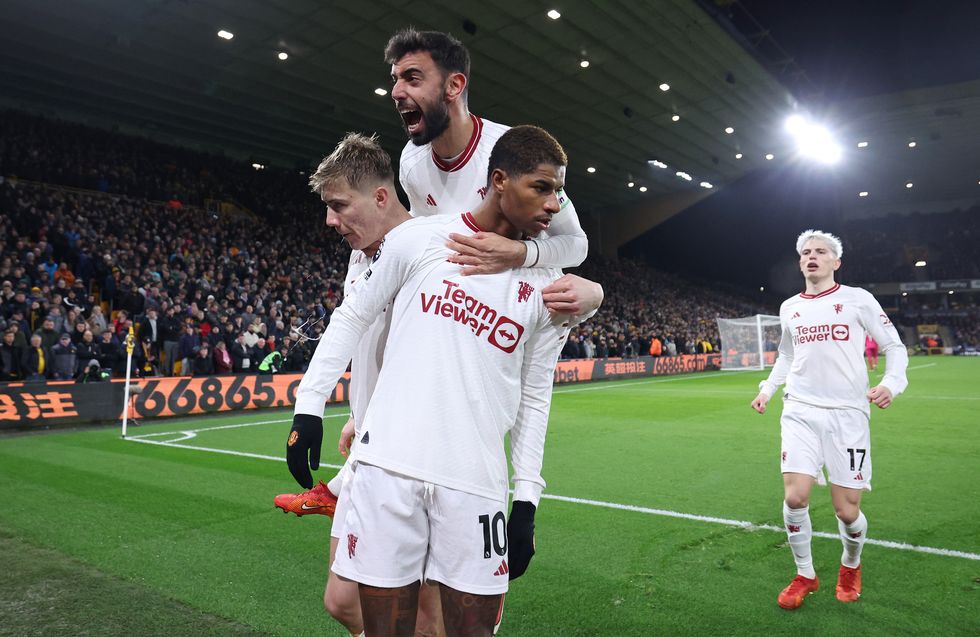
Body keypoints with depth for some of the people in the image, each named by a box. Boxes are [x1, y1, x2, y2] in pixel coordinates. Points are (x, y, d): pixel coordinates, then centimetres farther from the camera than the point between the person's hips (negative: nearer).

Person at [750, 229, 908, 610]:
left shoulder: (858, 299, 0)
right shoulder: (789, 308, 11)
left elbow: (894, 346, 4)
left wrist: (892, 383, -14)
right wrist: (769, 387, 11)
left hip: (847, 414, -2)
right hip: (800, 412, 3)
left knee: (847, 511, -1)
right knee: (795, 497, -11)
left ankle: (851, 566, 33)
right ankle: (805, 575, 13)